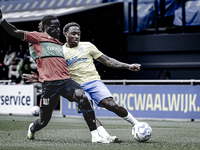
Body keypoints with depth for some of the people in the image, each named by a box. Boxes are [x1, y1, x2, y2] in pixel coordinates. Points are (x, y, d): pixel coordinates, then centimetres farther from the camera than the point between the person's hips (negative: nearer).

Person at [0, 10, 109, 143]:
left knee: (82, 97, -25)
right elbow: (15, 32, -3)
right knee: (44, 120, 4)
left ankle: (95, 136, -29)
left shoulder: (58, 43, 25)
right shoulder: (38, 37, 5)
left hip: (66, 81, 5)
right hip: (50, 84, -5)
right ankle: (32, 129, 43)